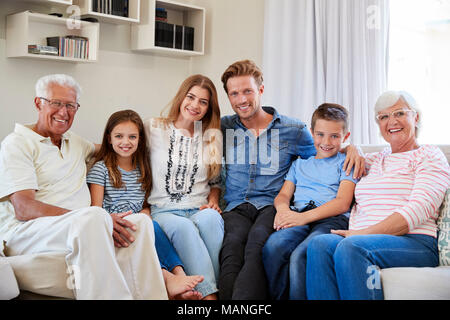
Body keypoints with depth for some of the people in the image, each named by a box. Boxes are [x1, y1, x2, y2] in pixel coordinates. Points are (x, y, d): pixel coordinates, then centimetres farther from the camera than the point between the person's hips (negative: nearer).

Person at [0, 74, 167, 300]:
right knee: (94, 216, -37)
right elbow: (23, 209, -13)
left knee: (140, 221, -21)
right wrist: (93, 219, -24)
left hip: (81, 228, 7)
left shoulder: (75, 142, 25)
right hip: (25, 234, -6)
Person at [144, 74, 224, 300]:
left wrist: (213, 202, 5)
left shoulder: (213, 137, 16)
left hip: (200, 209, 2)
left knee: (210, 219, -36)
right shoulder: (154, 128, 9)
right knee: (182, 227, -38)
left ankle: (223, 288, -34)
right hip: (163, 211, -2)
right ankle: (208, 294, -42)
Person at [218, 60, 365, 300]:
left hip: (272, 206, -1)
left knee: (257, 242, -37)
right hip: (235, 208, 1)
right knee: (232, 242, -36)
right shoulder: (223, 128, 18)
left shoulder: (293, 130, 14)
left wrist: (350, 148, 4)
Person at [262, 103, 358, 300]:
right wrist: (283, 208, -7)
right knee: (272, 247, -32)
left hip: (332, 219, -3)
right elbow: (283, 195, 21)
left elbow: (342, 203, 2)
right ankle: (278, 298, -21)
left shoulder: (345, 163, 16)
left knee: (301, 255, -36)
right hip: (298, 218, 3)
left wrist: (304, 217, -12)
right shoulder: (299, 164, 31)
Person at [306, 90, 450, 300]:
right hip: (361, 238, 5)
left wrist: (363, 233, -15)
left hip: (414, 242, -5)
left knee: (351, 247, -37)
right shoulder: (376, 159, 28)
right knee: (320, 244, -29)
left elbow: (418, 210, -7)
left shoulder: (429, 155, 9)